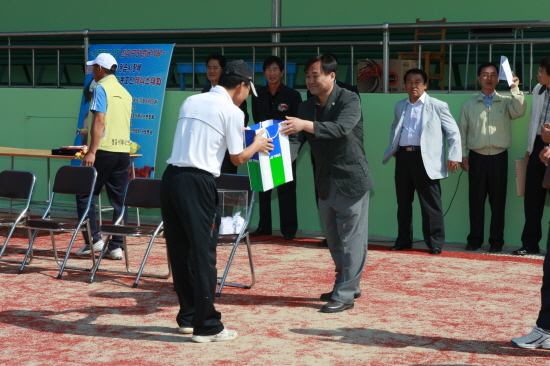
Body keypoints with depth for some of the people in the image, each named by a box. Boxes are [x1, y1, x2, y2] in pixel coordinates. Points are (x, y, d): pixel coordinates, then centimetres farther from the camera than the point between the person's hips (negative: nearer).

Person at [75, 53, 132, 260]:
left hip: (104, 150, -7)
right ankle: (116, 246, 4)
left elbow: (100, 121, -15)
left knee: (85, 195, 4)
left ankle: (93, 240, -2)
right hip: (124, 150, 7)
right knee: (119, 201, 5)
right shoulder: (125, 93, 16)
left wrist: (91, 151, -18)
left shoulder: (101, 88, -6)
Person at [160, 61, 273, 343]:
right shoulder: (232, 111, -3)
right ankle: (207, 327, 4)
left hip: (171, 177, 7)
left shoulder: (190, 101, 16)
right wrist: (257, 145, 24)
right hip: (197, 182, -7)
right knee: (203, 254, -1)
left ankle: (188, 317, 24)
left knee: (180, 251, 14)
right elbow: (238, 158, 5)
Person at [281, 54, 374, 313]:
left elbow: (341, 128, -30)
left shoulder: (349, 100, -13)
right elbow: (296, 139, -1)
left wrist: (306, 125, -41)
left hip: (351, 180, -7)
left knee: (351, 240, -2)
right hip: (326, 183, 7)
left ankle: (345, 295, 3)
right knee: (334, 241, 17)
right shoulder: (306, 107, 5)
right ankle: (348, 286, 32)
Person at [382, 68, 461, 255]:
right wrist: (393, 147, 17)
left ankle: (435, 243, 3)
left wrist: (454, 156, -8)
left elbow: (453, 132, 0)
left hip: (425, 158, -5)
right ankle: (403, 240, 21)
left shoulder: (437, 106, 0)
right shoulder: (399, 106, 15)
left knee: (430, 203, -3)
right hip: (403, 156, 5)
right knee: (403, 201, 11)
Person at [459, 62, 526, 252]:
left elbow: (520, 111, -14)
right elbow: (463, 130, 9)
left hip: (499, 157, -1)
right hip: (477, 157, 1)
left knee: (498, 200, 2)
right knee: (476, 199, 4)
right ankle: (475, 240, 13)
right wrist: (463, 155, 3)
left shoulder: (506, 101, 6)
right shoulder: (469, 104, 9)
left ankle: (496, 241, 10)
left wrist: (515, 89, -19)